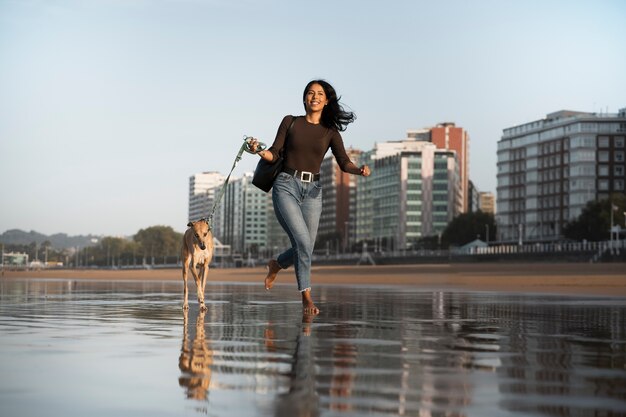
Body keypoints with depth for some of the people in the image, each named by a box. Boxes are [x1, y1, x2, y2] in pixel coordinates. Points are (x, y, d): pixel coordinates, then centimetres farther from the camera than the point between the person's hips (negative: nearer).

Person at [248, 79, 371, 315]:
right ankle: (306, 296, -5)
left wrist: (360, 170, -25)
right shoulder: (290, 122, 5)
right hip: (286, 186, -3)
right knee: (303, 241, -18)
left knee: (305, 248, 1)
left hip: (312, 191, 3)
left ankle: (276, 265, 34)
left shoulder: (330, 131, 8)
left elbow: (344, 163, -4)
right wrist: (258, 151, -20)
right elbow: (274, 154, 2)